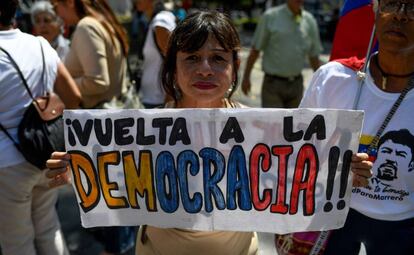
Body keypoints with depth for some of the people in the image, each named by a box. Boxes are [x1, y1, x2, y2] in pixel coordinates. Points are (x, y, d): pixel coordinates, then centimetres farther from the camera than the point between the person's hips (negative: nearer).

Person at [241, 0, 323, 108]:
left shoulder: (310, 20, 6)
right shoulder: (270, 16, -5)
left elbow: (314, 56, 12)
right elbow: (255, 49, -2)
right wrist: (246, 77, -2)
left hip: (296, 84, 4)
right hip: (273, 83, -4)